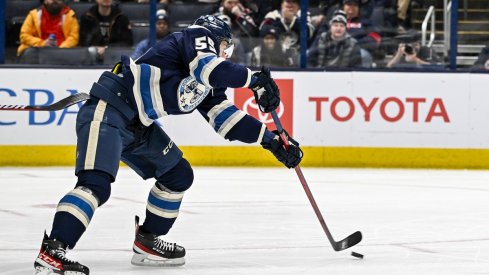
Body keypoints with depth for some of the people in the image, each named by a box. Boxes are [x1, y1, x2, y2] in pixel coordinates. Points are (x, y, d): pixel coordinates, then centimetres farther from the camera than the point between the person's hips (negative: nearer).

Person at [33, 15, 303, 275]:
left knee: (178, 175, 16)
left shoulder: (208, 85, 21)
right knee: (96, 184, -25)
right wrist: (255, 80, -11)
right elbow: (212, 68, -23)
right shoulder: (198, 36, -3)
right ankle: (52, 252, -31)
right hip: (106, 112, -10)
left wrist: (271, 140, 15)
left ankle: (147, 242, 25)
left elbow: (227, 119, 20)